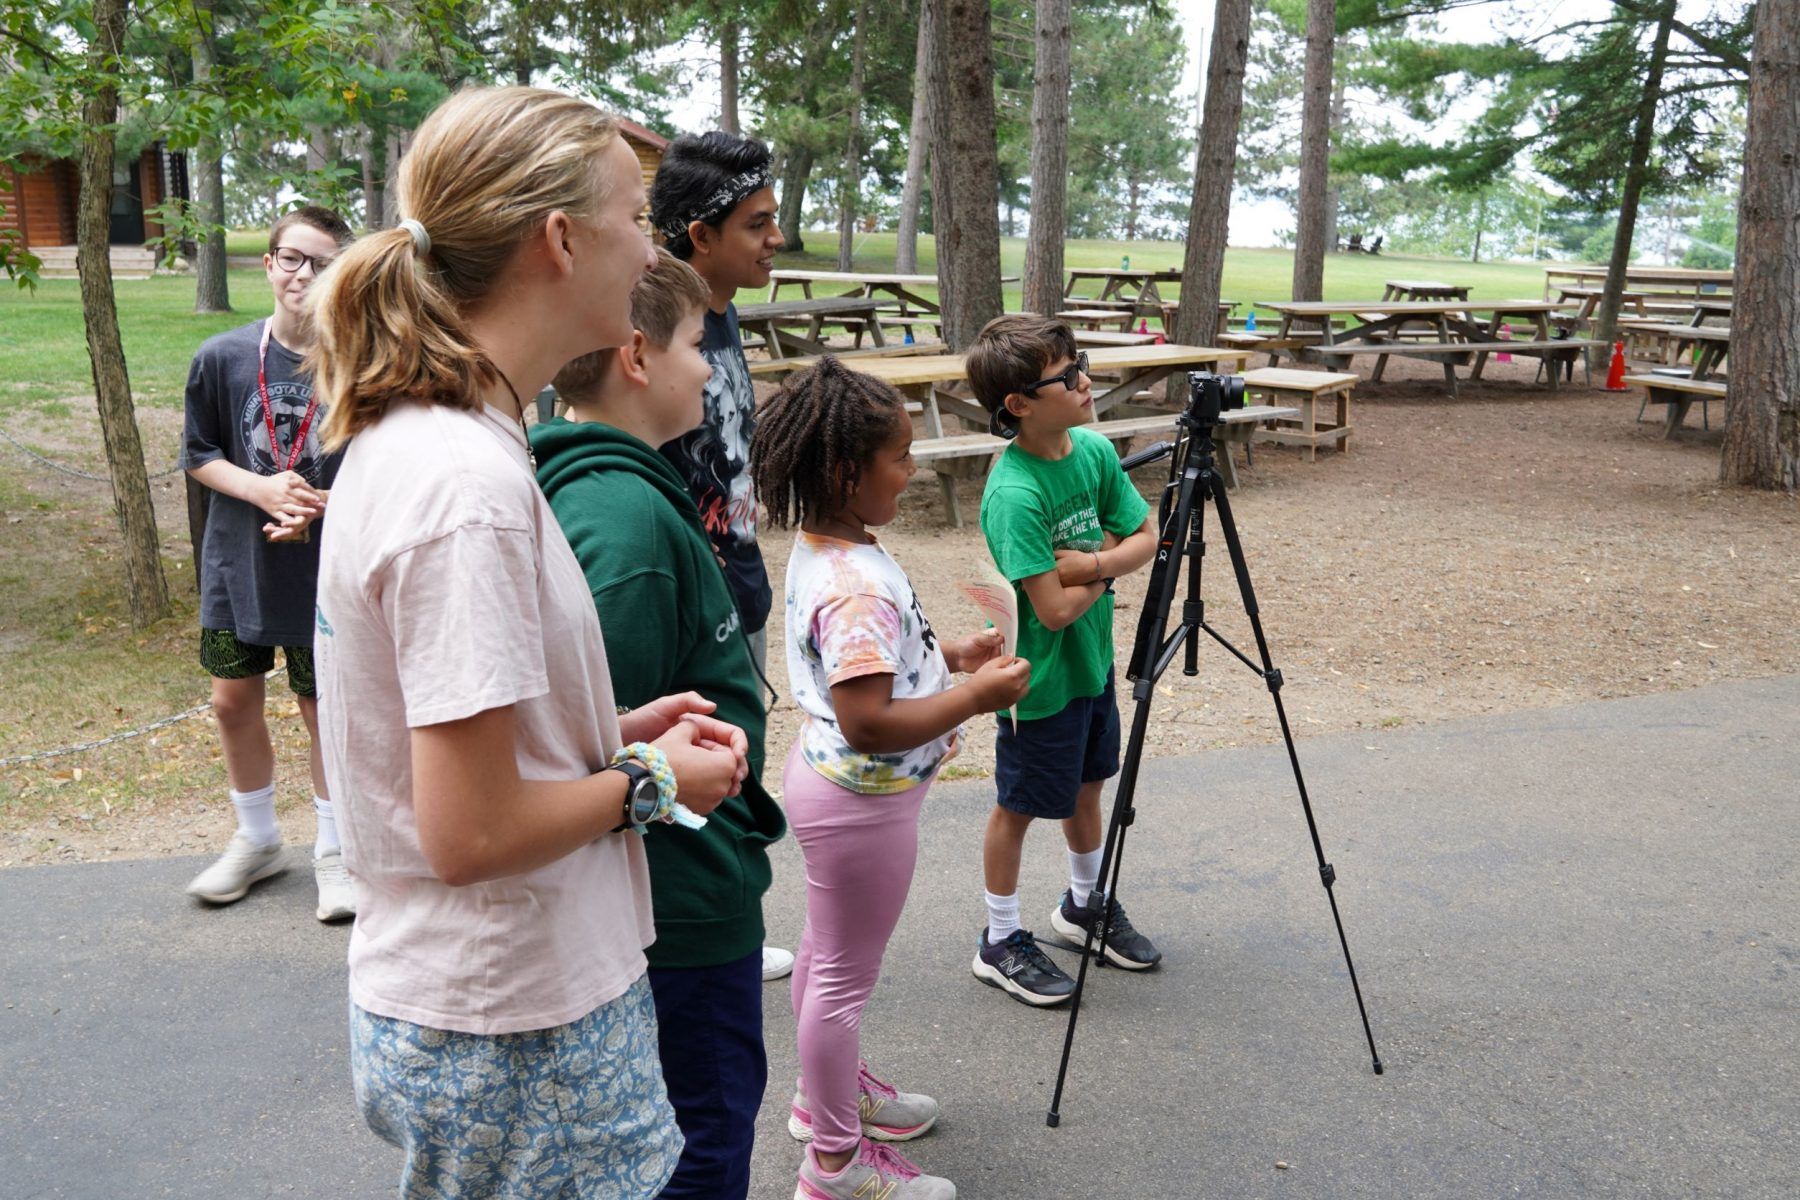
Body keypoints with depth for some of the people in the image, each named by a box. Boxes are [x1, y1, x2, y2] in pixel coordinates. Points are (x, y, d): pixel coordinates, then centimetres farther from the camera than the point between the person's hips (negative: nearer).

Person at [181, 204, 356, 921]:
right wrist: (262, 490, -15)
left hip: (327, 570, -3)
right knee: (234, 701, 13)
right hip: (238, 565, 3)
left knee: (325, 708, 9)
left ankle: (333, 850, 28)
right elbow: (199, 456, 2)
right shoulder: (223, 358, -5)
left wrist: (321, 507, -21)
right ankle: (257, 841, 35)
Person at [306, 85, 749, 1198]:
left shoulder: (409, 436, 4)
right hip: (519, 1046, -9)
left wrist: (614, 733, 4)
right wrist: (650, 783, -10)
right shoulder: (467, 482, -26)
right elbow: (470, 834, -25)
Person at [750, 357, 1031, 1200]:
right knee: (846, 975, 6)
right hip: (862, 800, -10)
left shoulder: (819, 551, 1)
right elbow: (869, 723, -32)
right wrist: (974, 697, -25)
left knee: (827, 950, 25)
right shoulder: (859, 585, -30)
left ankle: (829, 1091, 47)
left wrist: (949, 655, 6)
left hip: (827, 777, 10)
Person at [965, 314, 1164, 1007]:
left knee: (1087, 784, 23)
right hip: (1040, 677, -7)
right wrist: (1105, 571, -12)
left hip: (1093, 659, 7)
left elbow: (1145, 539, 0)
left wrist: (1090, 561, -19)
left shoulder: (1094, 449, -6)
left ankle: (1085, 904, 45)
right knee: (1020, 805, 9)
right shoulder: (1014, 494, -29)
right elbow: (1053, 609, -29)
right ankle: (1001, 942, 27)